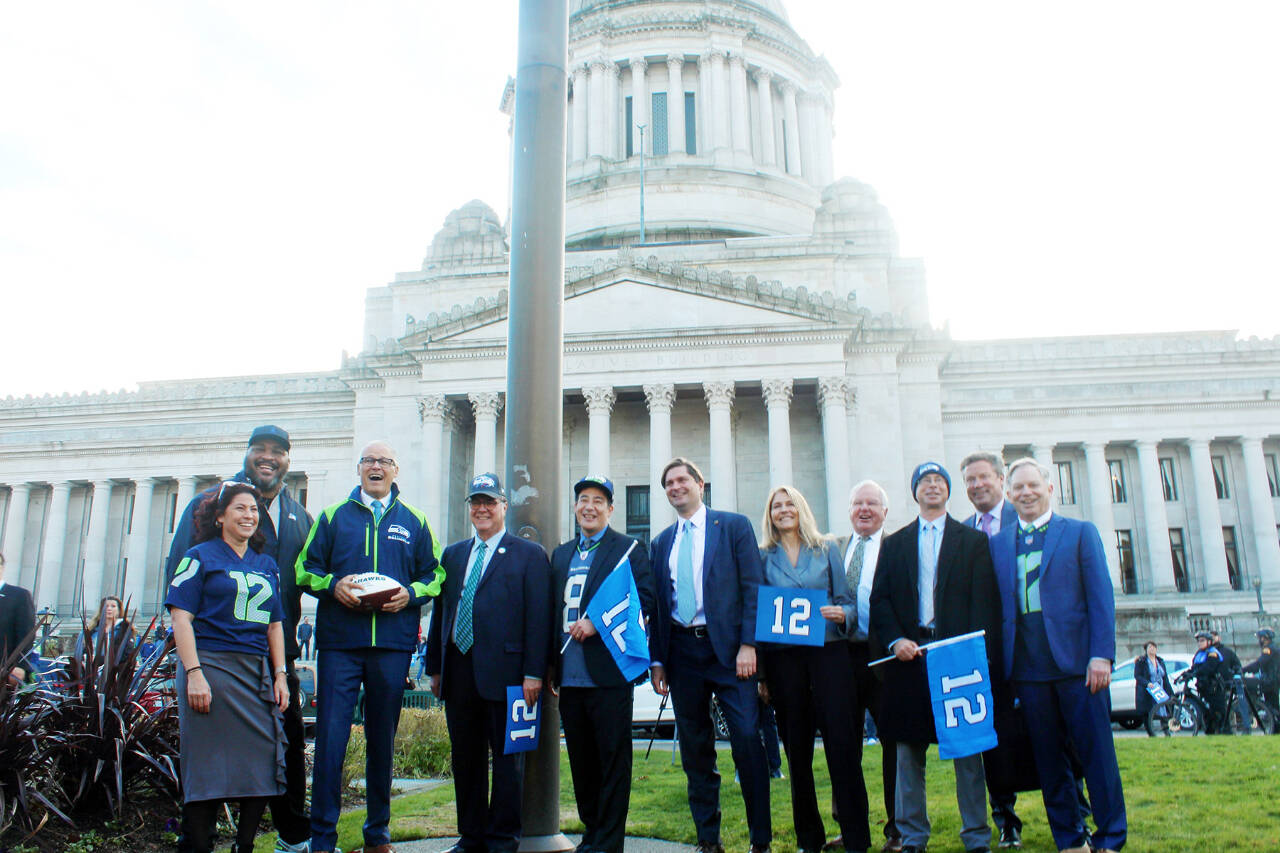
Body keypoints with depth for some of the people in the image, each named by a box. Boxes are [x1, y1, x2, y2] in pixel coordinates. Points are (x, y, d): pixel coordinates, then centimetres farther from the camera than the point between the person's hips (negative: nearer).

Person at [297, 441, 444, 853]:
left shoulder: (414, 522, 12)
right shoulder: (332, 517, 10)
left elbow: (435, 574, 12)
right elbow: (305, 569, 8)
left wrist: (410, 593, -7)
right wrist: (333, 585, -11)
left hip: (393, 644, 1)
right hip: (339, 641, -1)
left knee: (383, 737, 9)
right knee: (330, 736, -5)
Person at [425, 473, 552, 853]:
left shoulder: (529, 555, 1)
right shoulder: (453, 555, 17)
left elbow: (538, 618, -5)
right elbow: (440, 612, 16)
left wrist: (533, 672, -12)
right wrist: (435, 667, 10)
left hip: (504, 671, -5)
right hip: (459, 672, 5)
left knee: (508, 758, 4)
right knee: (465, 760, 12)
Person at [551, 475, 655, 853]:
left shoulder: (628, 549, 1)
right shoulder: (561, 554, 18)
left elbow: (645, 600, -9)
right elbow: (554, 608, 19)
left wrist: (598, 623, -17)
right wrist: (550, 663, 11)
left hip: (608, 671, -5)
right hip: (570, 675, 6)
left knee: (613, 760, 0)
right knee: (581, 761, 13)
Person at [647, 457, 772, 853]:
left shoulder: (734, 526, 3)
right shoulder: (661, 543, 14)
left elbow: (752, 587, -3)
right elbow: (657, 605, 13)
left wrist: (748, 644, -12)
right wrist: (657, 660, 7)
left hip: (727, 648, -4)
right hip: (682, 652, 4)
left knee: (747, 739, -9)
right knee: (695, 750, 9)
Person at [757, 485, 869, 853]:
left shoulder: (827, 549, 10)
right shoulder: (763, 556, 9)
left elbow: (847, 600, 9)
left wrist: (842, 614, -15)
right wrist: (760, 672, 3)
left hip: (828, 651, -1)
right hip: (783, 656, 1)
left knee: (842, 741, -7)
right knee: (796, 747, 7)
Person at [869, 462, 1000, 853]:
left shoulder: (973, 540, 10)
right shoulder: (894, 543, 14)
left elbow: (984, 599, 1)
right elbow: (880, 599, 8)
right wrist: (895, 640, -8)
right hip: (909, 654, 2)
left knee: (967, 746, 3)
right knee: (908, 749, 6)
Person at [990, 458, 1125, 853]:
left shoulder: (1080, 532, 5)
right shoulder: (997, 543, 13)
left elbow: (1101, 596, -1)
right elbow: (995, 605, 11)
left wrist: (1101, 655, -10)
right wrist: (1001, 664, 5)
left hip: (1076, 660, -3)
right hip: (1028, 667, 3)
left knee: (1097, 752, 1)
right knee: (1048, 759, 8)